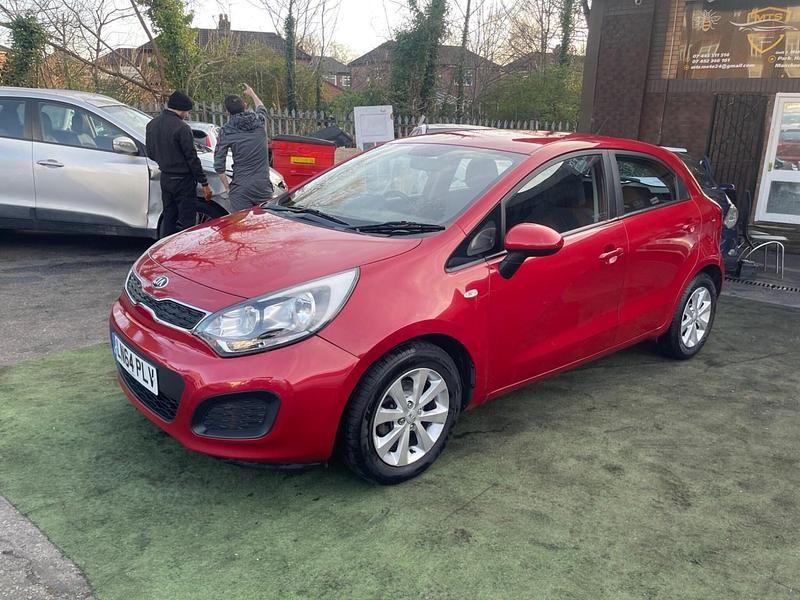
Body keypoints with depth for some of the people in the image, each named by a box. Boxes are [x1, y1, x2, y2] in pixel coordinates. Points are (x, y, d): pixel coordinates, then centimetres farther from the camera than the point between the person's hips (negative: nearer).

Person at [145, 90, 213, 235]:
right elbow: (192, 158, -16)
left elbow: (150, 153, 14)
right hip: (183, 181, -8)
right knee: (186, 222, -4)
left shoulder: (152, 125, 6)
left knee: (169, 220, 15)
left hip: (165, 179, 8)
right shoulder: (181, 127, -18)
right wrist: (204, 183, -10)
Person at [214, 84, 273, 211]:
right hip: (264, 187, 3)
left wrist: (227, 187, 7)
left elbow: (219, 165, -5)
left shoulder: (226, 132, -5)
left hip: (240, 189, -3)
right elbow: (261, 108, 30)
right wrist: (252, 94, 48)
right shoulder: (260, 122, 3)